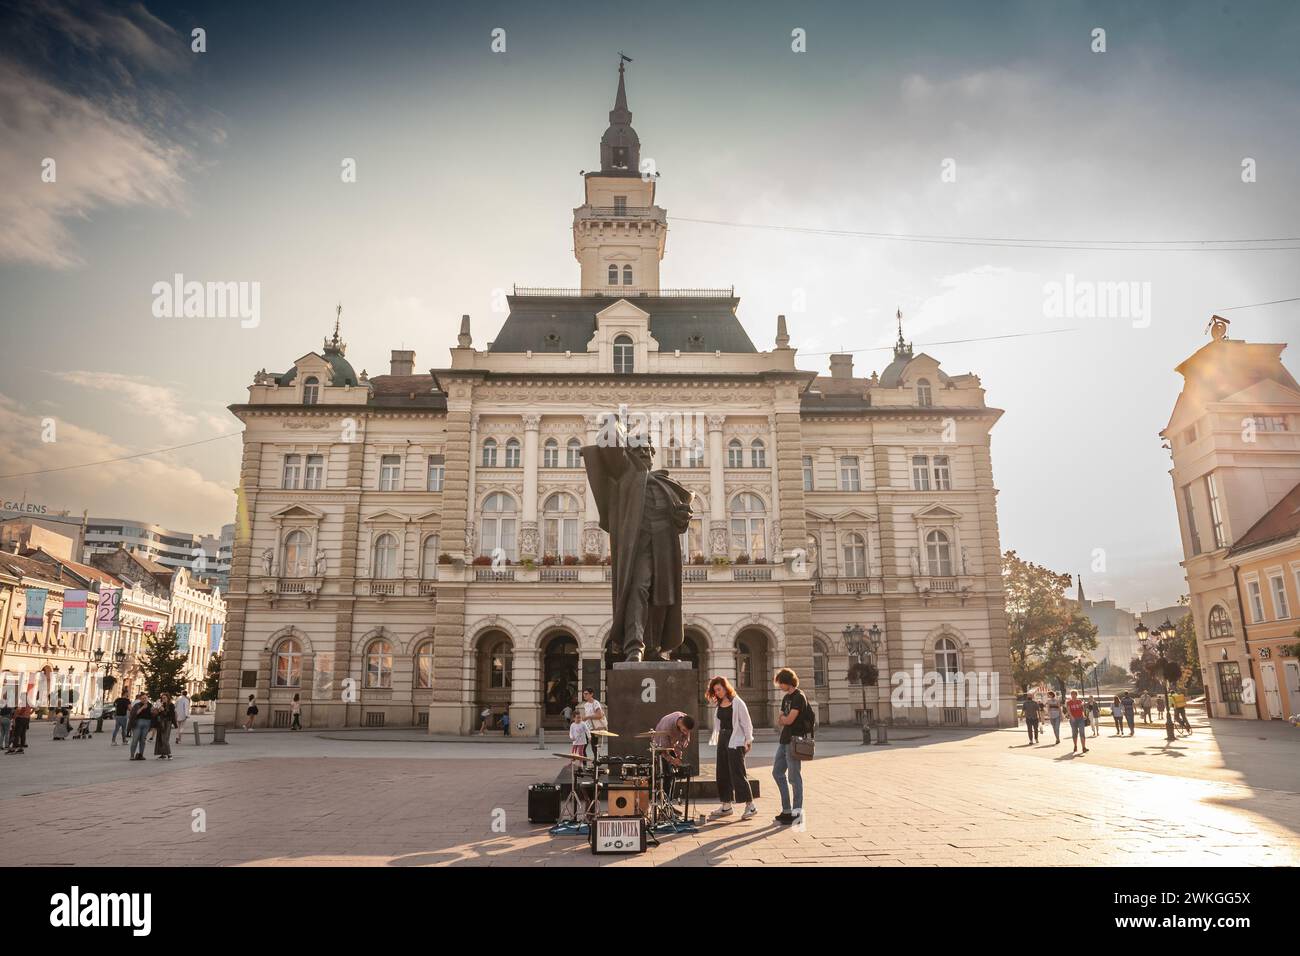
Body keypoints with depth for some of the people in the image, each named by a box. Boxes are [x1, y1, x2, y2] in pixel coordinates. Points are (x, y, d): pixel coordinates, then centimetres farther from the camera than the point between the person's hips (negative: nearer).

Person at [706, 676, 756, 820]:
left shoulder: (737, 703, -8)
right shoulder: (719, 705, 12)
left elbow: (746, 723, -7)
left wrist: (748, 741, -9)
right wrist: (717, 740, 9)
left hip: (735, 741, -7)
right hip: (722, 740, 7)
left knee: (738, 773, -8)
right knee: (723, 774, 9)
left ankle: (750, 806, -2)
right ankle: (726, 806, 18)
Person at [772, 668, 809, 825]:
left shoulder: (799, 697, -12)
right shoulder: (786, 698, 16)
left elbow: (789, 719, -19)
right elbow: (779, 722, 15)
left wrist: (783, 718, 1)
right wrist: (783, 720, -6)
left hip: (794, 740, -10)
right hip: (784, 740, 10)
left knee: (794, 776, -3)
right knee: (777, 773, 12)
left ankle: (797, 812, 5)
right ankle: (786, 809, 19)